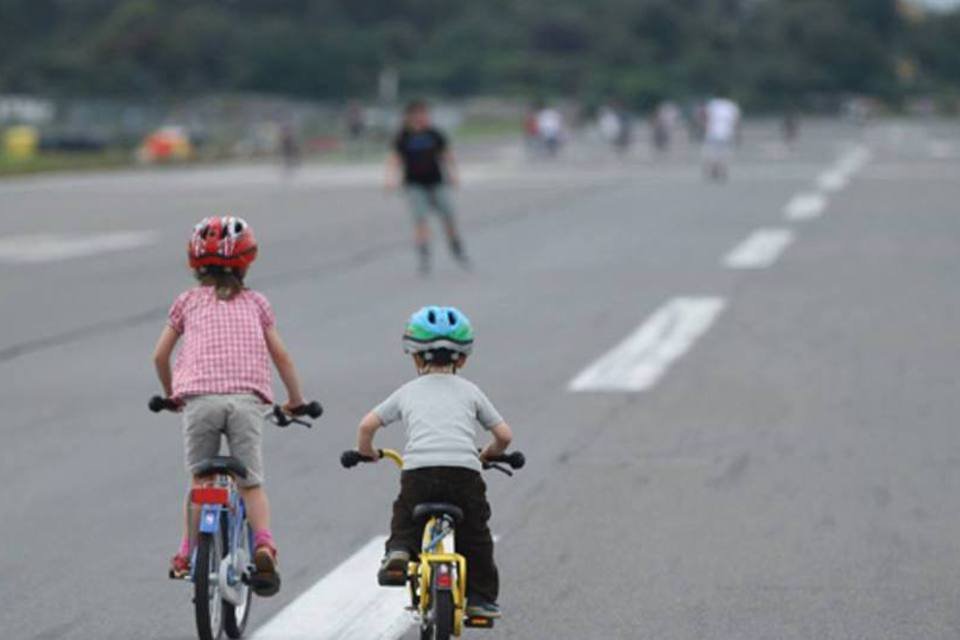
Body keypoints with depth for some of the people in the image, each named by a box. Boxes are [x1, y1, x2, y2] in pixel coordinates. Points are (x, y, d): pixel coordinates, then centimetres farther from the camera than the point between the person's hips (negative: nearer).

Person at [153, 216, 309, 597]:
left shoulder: (188, 301, 19)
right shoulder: (255, 303, 21)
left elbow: (160, 355, 19)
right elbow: (280, 355, 19)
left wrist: (171, 394, 36)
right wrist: (296, 401, 31)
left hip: (199, 397, 0)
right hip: (247, 398, 0)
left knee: (199, 480, 15)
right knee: (251, 482, 5)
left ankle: (188, 552, 13)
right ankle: (263, 545, -17)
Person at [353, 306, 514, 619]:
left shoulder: (408, 391, 21)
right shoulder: (470, 391, 21)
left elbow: (367, 425, 16)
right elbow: (504, 435, 21)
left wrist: (367, 452, 36)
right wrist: (488, 454, 41)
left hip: (418, 469, 0)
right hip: (464, 470, 0)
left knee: (405, 524, 21)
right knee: (474, 535, 17)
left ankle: (397, 552, -8)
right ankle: (481, 598, 17)